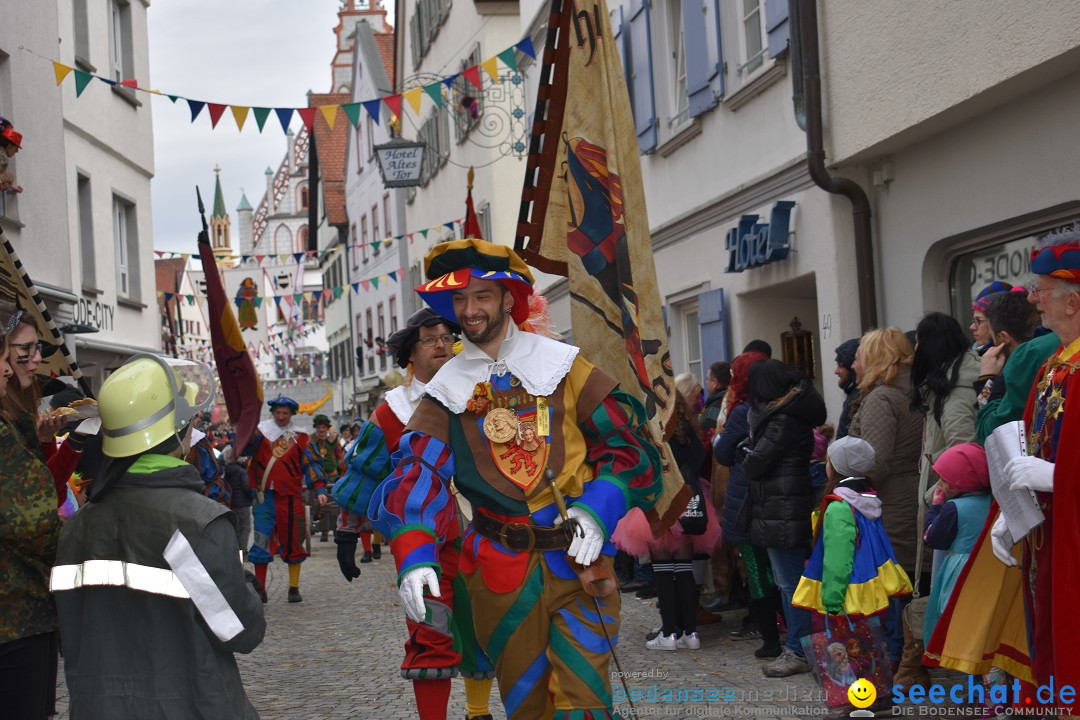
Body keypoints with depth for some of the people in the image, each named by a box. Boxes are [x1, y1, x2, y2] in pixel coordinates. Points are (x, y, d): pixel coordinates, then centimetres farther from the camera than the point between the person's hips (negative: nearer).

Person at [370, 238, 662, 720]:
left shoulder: (562, 364, 3)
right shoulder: (446, 391, 7)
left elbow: (624, 440, 2)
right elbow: (417, 476, -4)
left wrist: (598, 510, -12)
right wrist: (414, 557, -19)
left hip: (578, 558, -2)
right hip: (501, 567, 2)